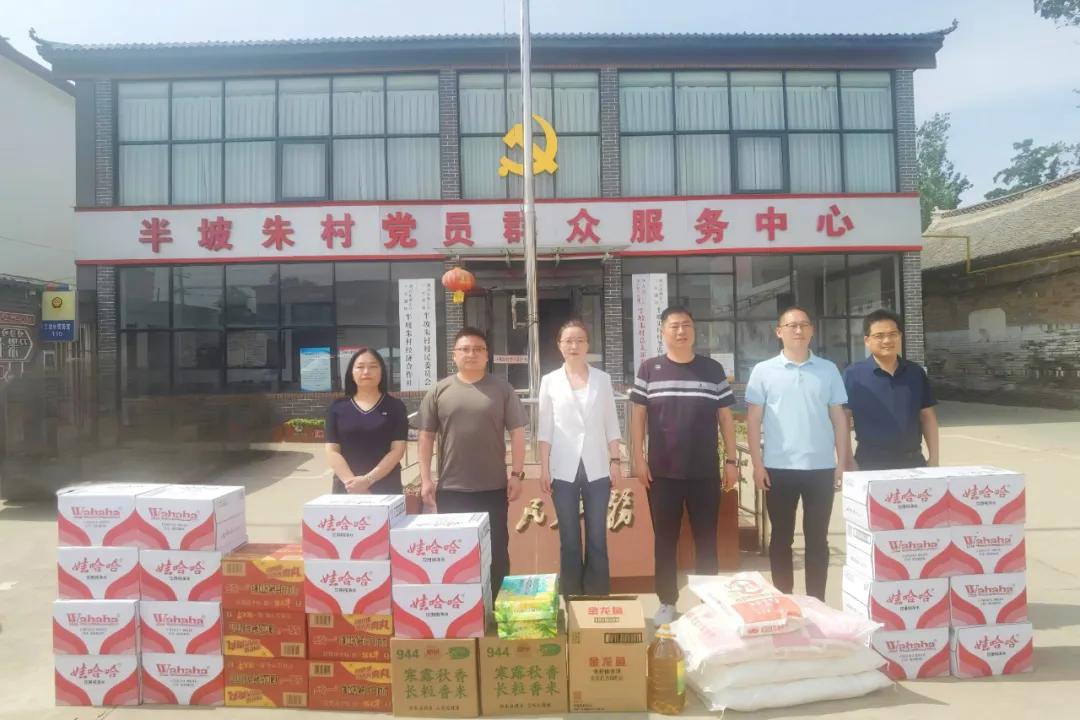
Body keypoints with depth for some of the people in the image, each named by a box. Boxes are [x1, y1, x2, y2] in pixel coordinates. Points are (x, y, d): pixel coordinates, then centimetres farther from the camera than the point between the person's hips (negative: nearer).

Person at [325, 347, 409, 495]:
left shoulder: (395, 406, 1)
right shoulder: (337, 408, 5)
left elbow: (397, 450, -5)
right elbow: (332, 452, 0)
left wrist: (368, 480, -16)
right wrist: (351, 481, -15)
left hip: (386, 488, -1)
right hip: (346, 488, 1)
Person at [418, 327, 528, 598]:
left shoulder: (502, 389, 2)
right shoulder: (439, 391, 3)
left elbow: (517, 432, 2)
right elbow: (426, 437, 5)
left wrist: (517, 474, -4)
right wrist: (425, 478, -1)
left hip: (493, 488, 0)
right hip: (451, 489, 1)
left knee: (496, 551, 9)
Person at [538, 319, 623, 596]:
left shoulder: (602, 379, 5)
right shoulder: (550, 381, 3)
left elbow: (611, 425, 7)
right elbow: (545, 429, 3)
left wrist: (616, 461, 1)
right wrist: (544, 469, -2)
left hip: (597, 469, 1)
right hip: (564, 470, 0)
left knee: (597, 538, 6)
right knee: (569, 540, 7)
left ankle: (599, 597, 18)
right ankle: (571, 599, 18)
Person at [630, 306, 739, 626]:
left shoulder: (713, 369, 4)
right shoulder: (649, 369, 1)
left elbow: (725, 416, 6)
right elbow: (638, 416, 2)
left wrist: (731, 460, 3)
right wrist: (638, 458, -4)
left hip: (705, 471, 1)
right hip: (662, 472, 0)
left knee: (706, 540, 11)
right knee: (665, 540, 9)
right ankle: (667, 602, 23)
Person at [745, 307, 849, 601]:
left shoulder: (828, 370, 6)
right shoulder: (763, 371, 0)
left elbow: (839, 418, 8)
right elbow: (753, 420, 0)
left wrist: (842, 463, 3)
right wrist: (757, 464, -5)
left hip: (821, 467, 1)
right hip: (779, 468, -1)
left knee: (817, 538, 9)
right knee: (781, 537, 9)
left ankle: (816, 602, 21)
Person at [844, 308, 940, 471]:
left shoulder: (916, 373, 7)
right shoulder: (853, 374, -6)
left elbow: (927, 416, 11)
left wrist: (934, 458, 6)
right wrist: (849, 462, -13)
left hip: (913, 460, 4)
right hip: (871, 462, -4)